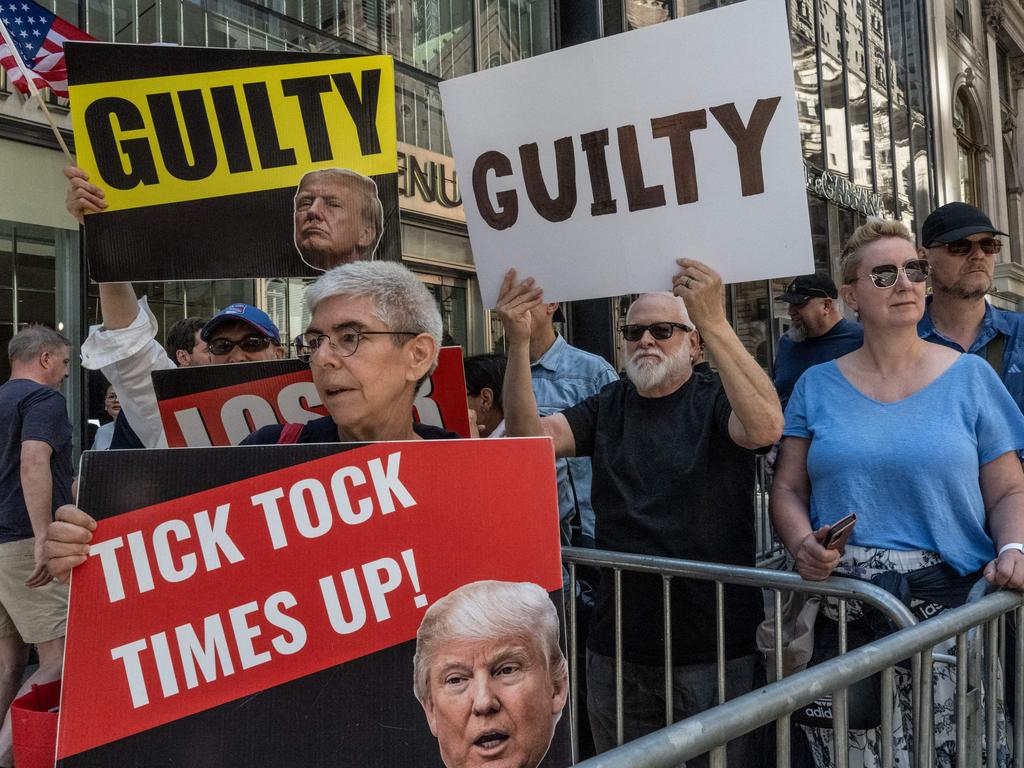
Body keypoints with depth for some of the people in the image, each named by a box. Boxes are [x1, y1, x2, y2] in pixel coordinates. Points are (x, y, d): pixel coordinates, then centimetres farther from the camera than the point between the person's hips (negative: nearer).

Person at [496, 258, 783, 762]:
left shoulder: (716, 400, -4)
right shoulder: (607, 408, 7)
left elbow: (766, 427, -27)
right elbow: (530, 437, -7)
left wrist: (715, 323, -35)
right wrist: (519, 343, -21)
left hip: (715, 645, -3)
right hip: (618, 646, 4)